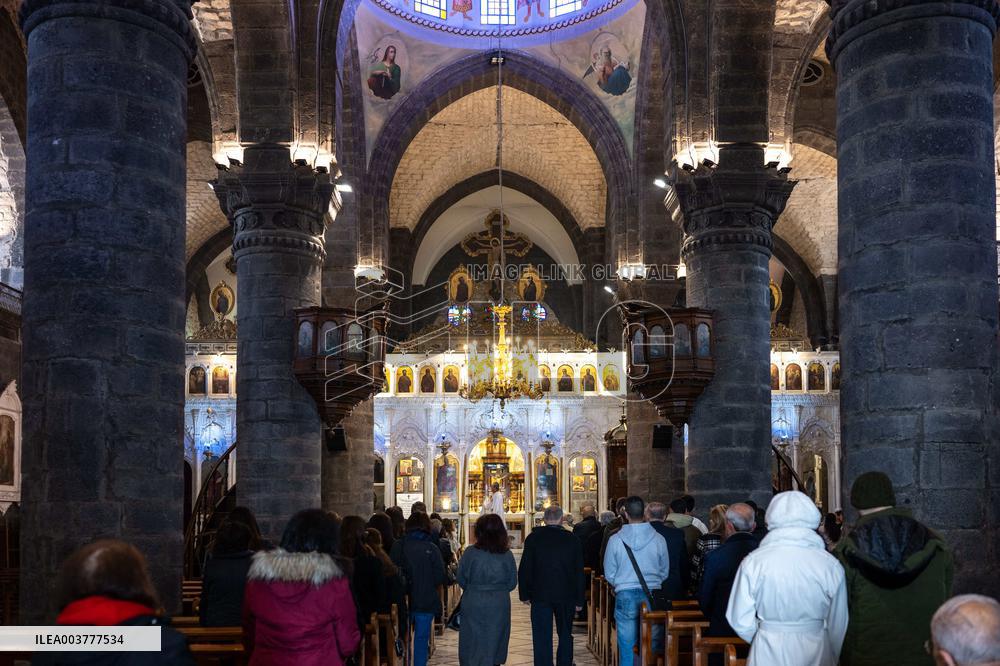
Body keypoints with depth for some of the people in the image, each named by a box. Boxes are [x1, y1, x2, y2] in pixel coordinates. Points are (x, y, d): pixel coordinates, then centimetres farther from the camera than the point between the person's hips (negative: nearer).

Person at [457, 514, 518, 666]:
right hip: (499, 605, 1)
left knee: (473, 642, 9)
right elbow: (512, 583, 2)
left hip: (473, 604, -1)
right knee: (495, 641, 12)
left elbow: (461, 580, -1)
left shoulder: (470, 553, -11)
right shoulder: (507, 555, -6)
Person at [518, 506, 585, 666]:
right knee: (565, 635, 17)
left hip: (540, 594, -1)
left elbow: (524, 569, -4)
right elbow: (579, 572, 0)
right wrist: (579, 600, 6)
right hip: (566, 596, 1)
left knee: (542, 638, 3)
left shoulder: (533, 538, -6)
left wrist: (524, 594, 5)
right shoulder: (572, 540, -3)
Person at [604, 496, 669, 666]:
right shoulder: (658, 539, -4)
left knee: (626, 646, 6)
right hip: (652, 595, 1)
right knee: (651, 645, 7)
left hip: (625, 595, -1)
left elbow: (609, 574, 4)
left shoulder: (615, 540, -6)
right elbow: (665, 571, 8)